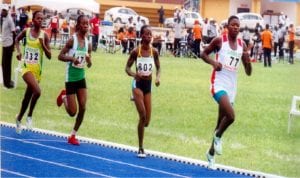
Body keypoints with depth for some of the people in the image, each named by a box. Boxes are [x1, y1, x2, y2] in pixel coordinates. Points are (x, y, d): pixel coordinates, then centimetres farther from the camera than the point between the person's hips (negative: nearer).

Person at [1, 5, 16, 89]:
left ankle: (7, 82, 5)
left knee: (7, 64, -3)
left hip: (8, 44, -9)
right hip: (4, 44, 9)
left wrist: (13, 45, -16)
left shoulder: (9, 19, -18)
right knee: (5, 63, 15)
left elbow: (14, 33, -18)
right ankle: (7, 81, 24)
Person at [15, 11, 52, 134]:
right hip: (27, 67, -2)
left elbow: (49, 56, -2)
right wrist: (18, 52, 4)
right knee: (37, 91, -27)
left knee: (28, 96, 14)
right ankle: (29, 116, -7)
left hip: (37, 69, 2)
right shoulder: (26, 31, -2)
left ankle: (19, 119, 35)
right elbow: (17, 40, 20)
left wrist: (43, 45, -17)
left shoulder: (44, 35, -3)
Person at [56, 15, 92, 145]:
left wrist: (89, 60, -12)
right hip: (71, 78, -5)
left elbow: (89, 65, 11)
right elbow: (60, 56, -13)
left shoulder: (88, 43, 3)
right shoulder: (72, 40, -13)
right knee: (72, 112, -3)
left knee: (82, 108, -3)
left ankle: (73, 136, 12)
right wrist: (72, 58, -30)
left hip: (81, 77, 5)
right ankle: (64, 97, 30)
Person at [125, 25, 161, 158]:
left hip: (148, 85, 4)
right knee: (142, 116, -16)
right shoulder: (136, 51, -9)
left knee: (147, 120, 4)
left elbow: (158, 68, 11)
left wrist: (158, 78, -9)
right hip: (138, 84, -4)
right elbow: (127, 67, -3)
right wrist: (134, 74, -24)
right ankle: (140, 148, -6)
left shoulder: (154, 52, -1)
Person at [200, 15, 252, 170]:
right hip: (219, 83, -5)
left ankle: (211, 153, 29)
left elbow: (248, 72, 9)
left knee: (221, 121, 12)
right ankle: (218, 137, 3)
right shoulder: (219, 40, -6)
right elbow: (203, 54, 5)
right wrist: (213, 62, -13)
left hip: (232, 86, 5)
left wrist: (247, 59, -11)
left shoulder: (242, 45, 6)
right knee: (231, 116, -26)